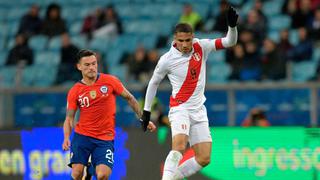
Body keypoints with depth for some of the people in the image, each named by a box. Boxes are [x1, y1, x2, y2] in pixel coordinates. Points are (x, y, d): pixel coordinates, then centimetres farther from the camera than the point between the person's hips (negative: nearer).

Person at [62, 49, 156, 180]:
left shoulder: (110, 81, -2)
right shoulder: (74, 91, 0)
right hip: (82, 136, 1)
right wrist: (67, 137, -15)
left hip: (105, 139, -1)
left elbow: (129, 98, 10)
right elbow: (69, 118, 2)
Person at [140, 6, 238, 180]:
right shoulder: (167, 60, -9)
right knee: (179, 145, -32)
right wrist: (146, 110, 10)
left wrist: (232, 25, -22)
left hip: (199, 110, 4)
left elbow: (230, 42, -2)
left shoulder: (201, 47, -3)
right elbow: (153, 83, 6)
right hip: (180, 108, -4)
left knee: (204, 159, -1)